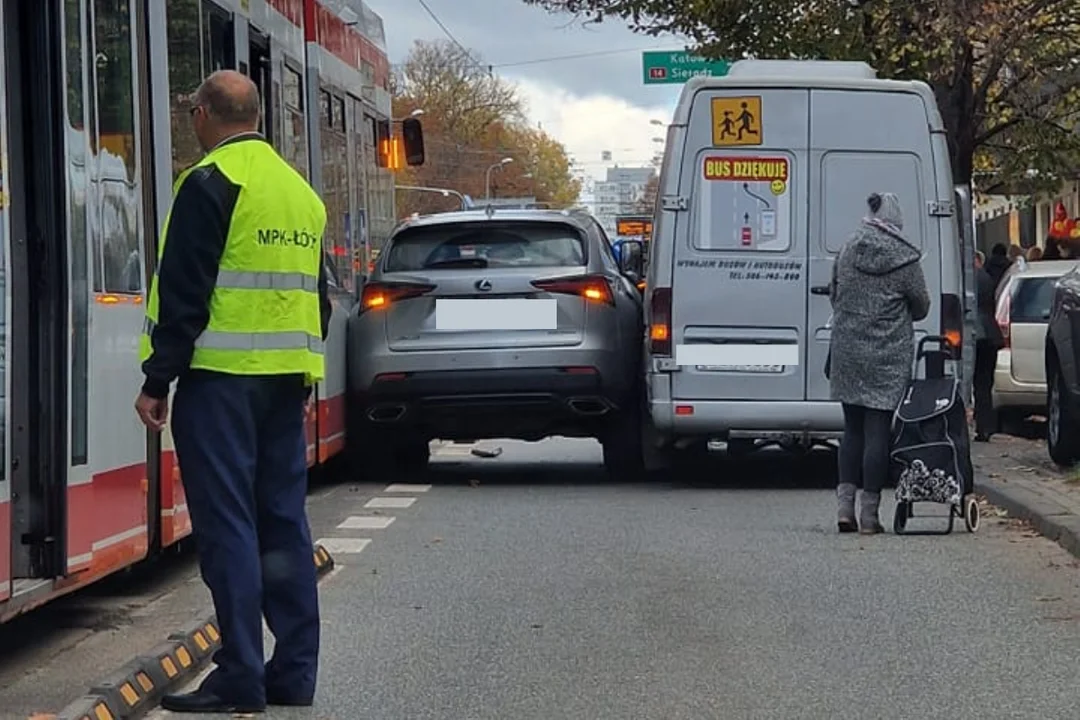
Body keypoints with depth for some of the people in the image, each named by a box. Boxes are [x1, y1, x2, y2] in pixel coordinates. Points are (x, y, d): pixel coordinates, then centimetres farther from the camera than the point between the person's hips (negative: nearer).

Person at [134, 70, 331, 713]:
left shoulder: (211, 184, -9)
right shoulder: (301, 191, 16)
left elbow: (185, 294, -13)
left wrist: (158, 381, -9)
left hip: (221, 377, -7)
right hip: (287, 379, 8)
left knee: (227, 525, -6)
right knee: (283, 521, 10)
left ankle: (240, 679, -7)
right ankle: (295, 672, 12)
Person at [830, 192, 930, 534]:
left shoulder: (848, 250, 3)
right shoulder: (904, 259, -11)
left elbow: (834, 294, 14)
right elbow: (921, 307, 0)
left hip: (847, 350, 4)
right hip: (887, 356, -4)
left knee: (852, 429, 13)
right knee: (877, 431, -1)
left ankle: (845, 505, 7)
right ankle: (869, 513, 0)